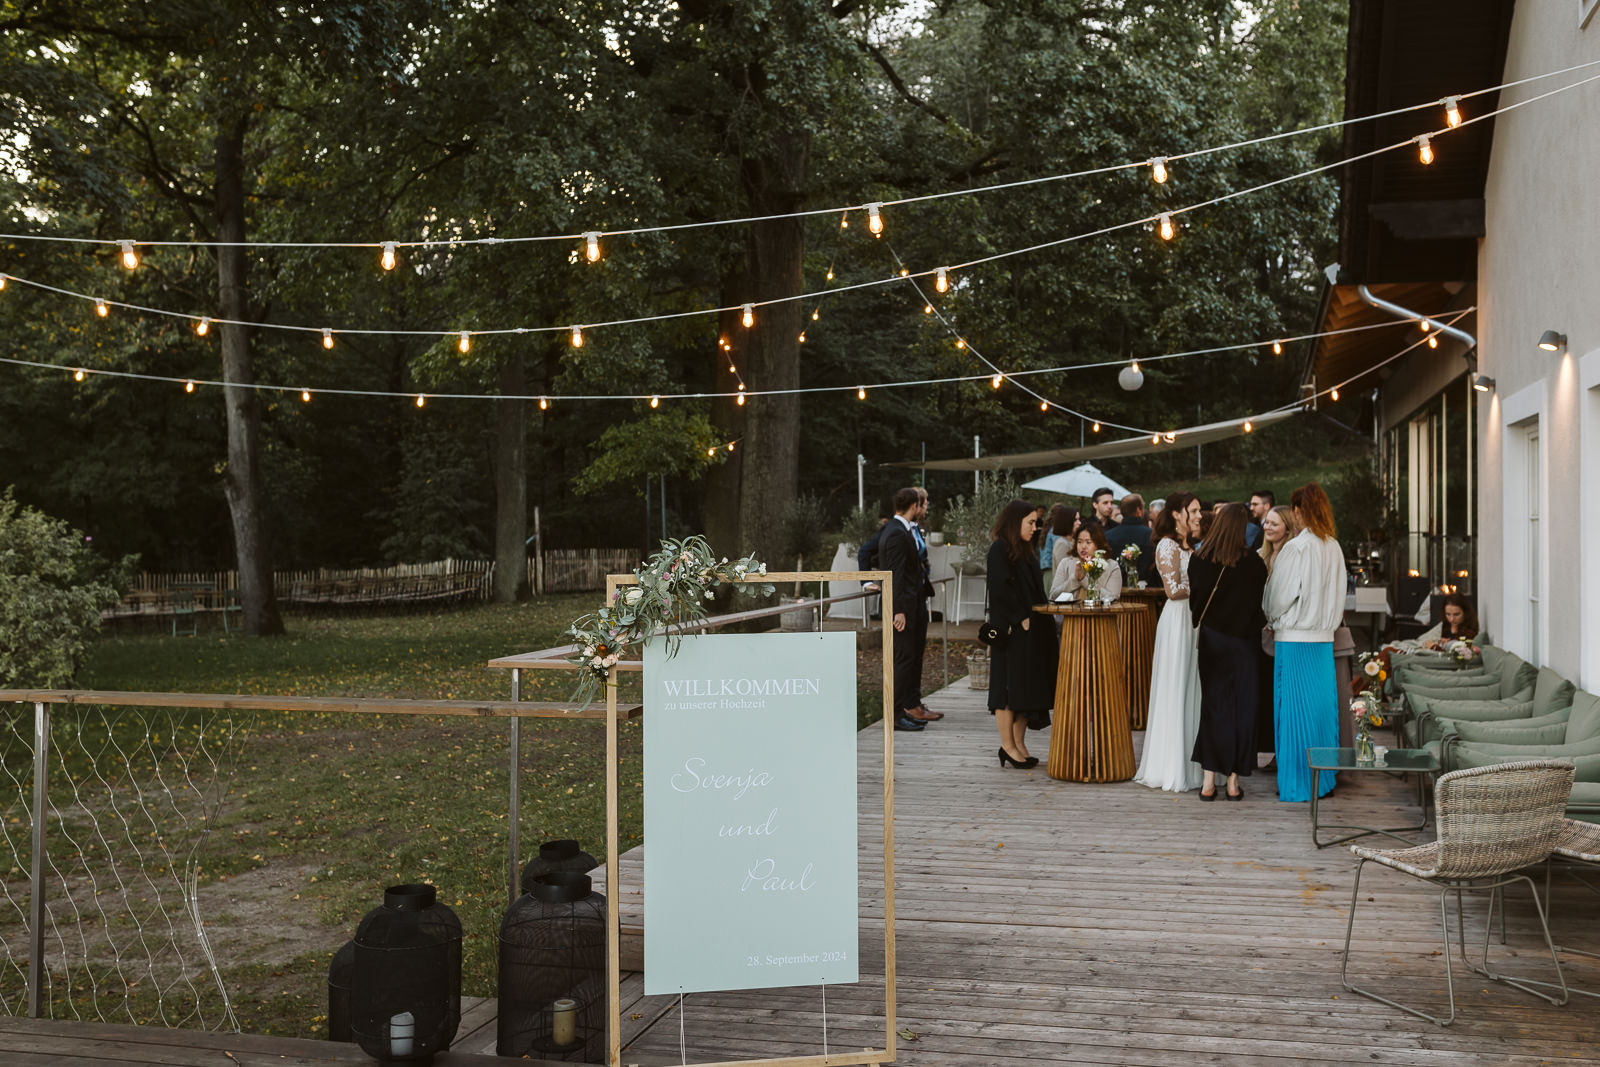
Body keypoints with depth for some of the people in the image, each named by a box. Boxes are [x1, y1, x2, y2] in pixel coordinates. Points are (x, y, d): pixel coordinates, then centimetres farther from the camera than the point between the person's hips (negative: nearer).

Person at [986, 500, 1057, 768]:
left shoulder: (1024, 550, 17)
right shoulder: (1000, 549, -11)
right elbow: (1000, 588, -19)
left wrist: (1037, 620, 11)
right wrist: (1020, 618, -19)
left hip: (1030, 630, 9)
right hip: (1011, 630, -9)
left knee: (1026, 687, 10)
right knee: (1009, 684, -4)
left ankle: (1019, 744, 16)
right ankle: (1008, 746, 1)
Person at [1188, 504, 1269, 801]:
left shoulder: (1199, 559, -6)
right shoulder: (1253, 561, -11)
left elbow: (1194, 601, 1)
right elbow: (1262, 601, -1)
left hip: (1212, 642, 2)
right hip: (1244, 643, -1)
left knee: (1213, 706, 9)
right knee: (1243, 709, 6)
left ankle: (1209, 780, 6)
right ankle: (1234, 780, 7)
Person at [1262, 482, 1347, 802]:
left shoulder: (1296, 548, -14)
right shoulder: (1334, 548, 5)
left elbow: (1280, 596, -10)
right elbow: (1339, 597, 12)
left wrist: (1273, 620, 8)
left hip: (1295, 638, -6)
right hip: (1324, 636, 6)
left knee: (1295, 708, 1)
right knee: (1322, 706, 12)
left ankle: (1297, 783, 6)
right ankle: (1323, 779, 19)